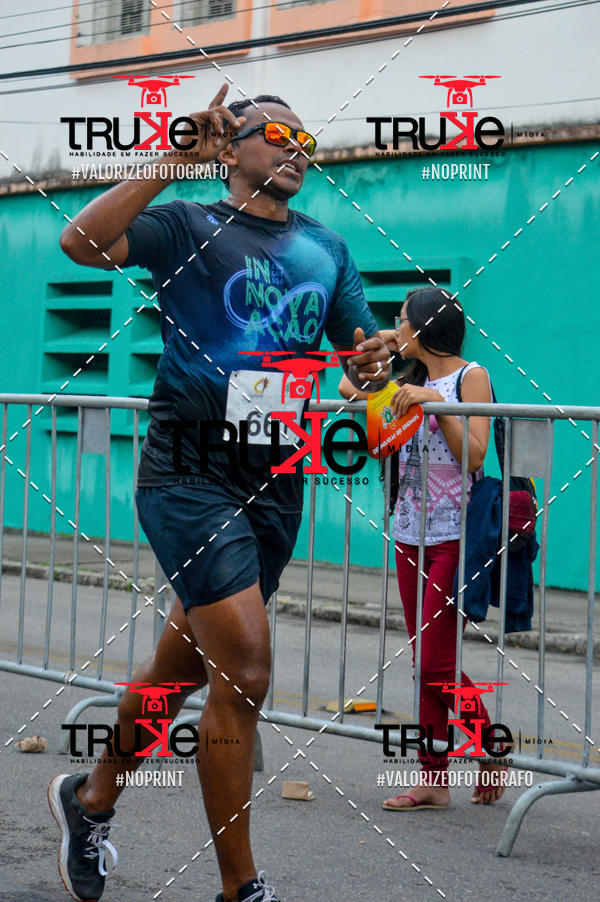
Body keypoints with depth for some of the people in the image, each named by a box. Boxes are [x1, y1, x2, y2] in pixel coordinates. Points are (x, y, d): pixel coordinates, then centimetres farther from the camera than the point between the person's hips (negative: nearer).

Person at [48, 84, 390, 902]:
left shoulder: (329, 251, 16)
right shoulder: (188, 227, -1)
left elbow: (363, 356, 15)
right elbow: (83, 241, -17)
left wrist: (374, 368, -9)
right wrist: (176, 158, -21)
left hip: (277, 480, 6)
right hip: (190, 471, -6)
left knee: (186, 663, 17)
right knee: (245, 671, -15)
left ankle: (93, 797, 41)